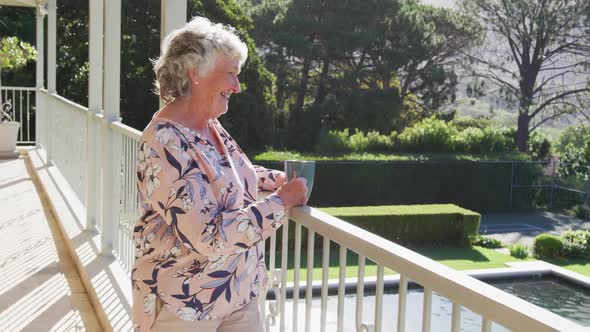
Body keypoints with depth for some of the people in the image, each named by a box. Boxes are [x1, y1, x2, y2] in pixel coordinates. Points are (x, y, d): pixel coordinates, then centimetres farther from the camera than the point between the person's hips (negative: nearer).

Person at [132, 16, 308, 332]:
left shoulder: (210, 125, 3)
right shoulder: (164, 143, -24)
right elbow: (209, 235, -29)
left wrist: (276, 179, 10)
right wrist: (281, 201, -21)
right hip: (184, 301, -8)